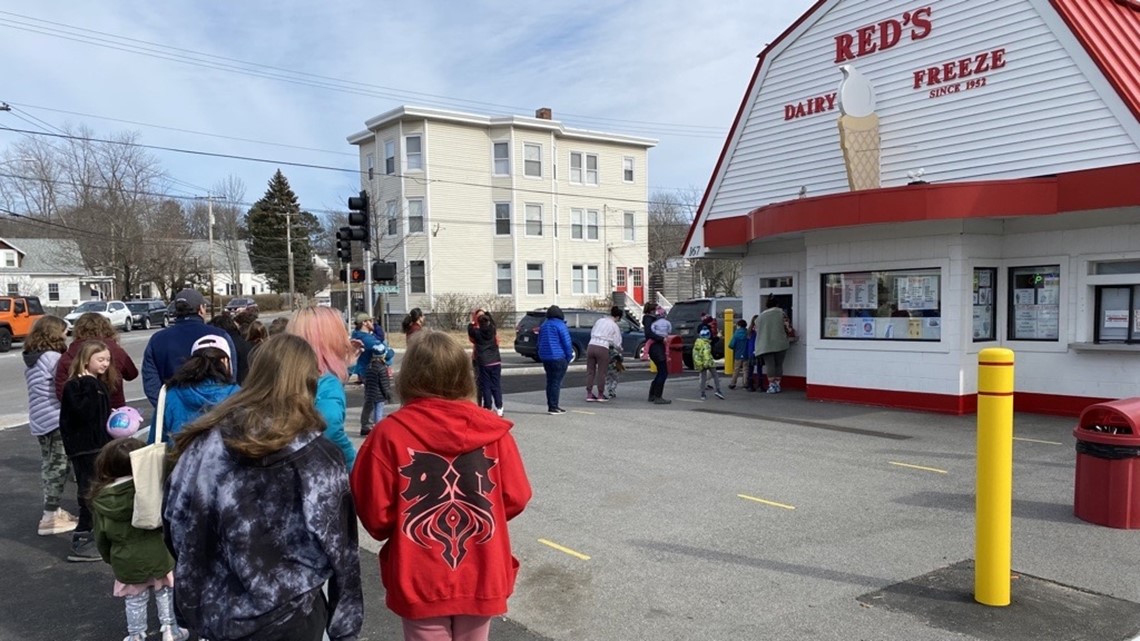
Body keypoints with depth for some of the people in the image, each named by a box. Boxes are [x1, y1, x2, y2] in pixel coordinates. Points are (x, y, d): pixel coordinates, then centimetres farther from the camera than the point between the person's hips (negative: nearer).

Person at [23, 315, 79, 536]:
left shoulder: (31, 360, 13)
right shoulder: (53, 357, -15)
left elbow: (44, 390, 16)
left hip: (39, 421, 9)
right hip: (57, 420, -9)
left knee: (48, 464, 15)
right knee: (58, 466, -3)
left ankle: (53, 511, 24)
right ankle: (50, 517, 0)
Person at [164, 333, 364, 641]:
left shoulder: (208, 442, -7)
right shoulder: (319, 458, -15)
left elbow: (175, 522, 0)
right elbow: (340, 549, -10)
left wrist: (196, 598, 13)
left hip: (211, 609, 4)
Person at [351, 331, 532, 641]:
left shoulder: (390, 433, -15)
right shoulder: (492, 429, -9)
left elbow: (374, 513, -11)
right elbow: (515, 498, -3)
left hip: (420, 582, -2)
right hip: (481, 577, 2)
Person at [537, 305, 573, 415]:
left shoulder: (543, 325, 13)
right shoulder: (560, 325, -11)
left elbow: (540, 342, 19)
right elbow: (567, 343, -13)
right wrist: (569, 356, -3)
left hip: (545, 357, 8)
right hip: (558, 357, -8)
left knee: (550, 381, 14)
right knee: (556, 382, -5)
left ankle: (551, 406, 19)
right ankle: (553, 407, -6)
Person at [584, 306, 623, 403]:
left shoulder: (599, 320, 13)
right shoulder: (614, 326, 1)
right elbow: (617, 343, 5)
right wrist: (620, 348, 25)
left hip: (591, 346, 4)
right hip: (602, 348, -4)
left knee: (590, 371, 9)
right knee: (601, 372, 6)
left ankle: (589, 394, 11)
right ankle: (600, 395, 14)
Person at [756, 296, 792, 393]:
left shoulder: (761, 315, 13)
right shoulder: (780, 312, 4)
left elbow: (757, 330, 13)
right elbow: (786, 326, 1)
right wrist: (787, 334, 20)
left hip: (765, 345, 1)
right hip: (780, 343, -1)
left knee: (769, 365, 0)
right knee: (779, 364, 10)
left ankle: (771, 385, -3)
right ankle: (777, 385, 11)